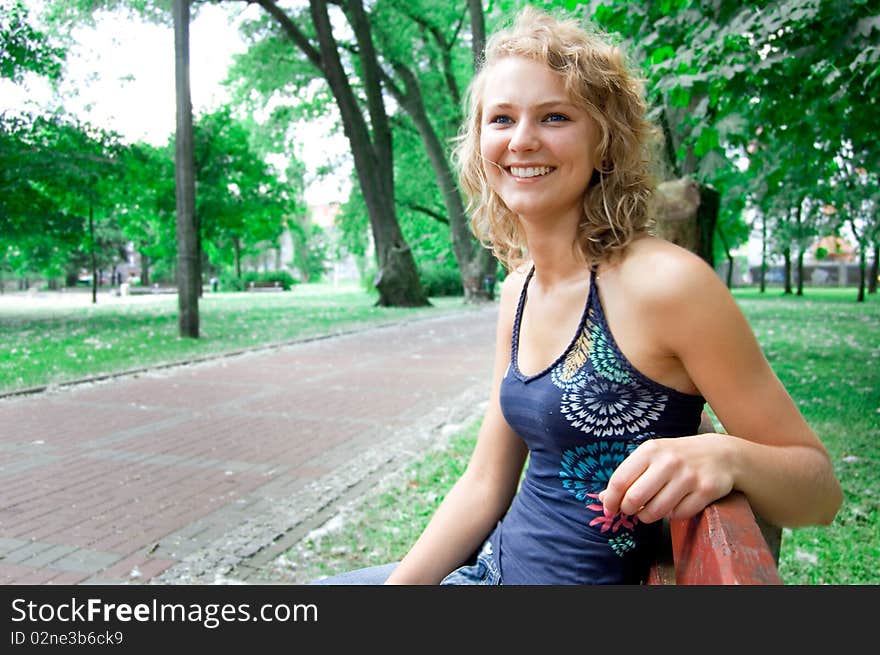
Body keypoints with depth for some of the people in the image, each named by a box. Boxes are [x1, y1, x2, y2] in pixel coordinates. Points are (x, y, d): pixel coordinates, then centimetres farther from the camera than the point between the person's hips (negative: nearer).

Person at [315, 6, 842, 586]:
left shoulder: (664, 280, -21)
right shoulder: (518, 288, 0)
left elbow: (819, 492, -13)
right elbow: (485, 484, 4)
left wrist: (725, 455, -33)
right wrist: (397, 584, -4)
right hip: (496, 564, 6)